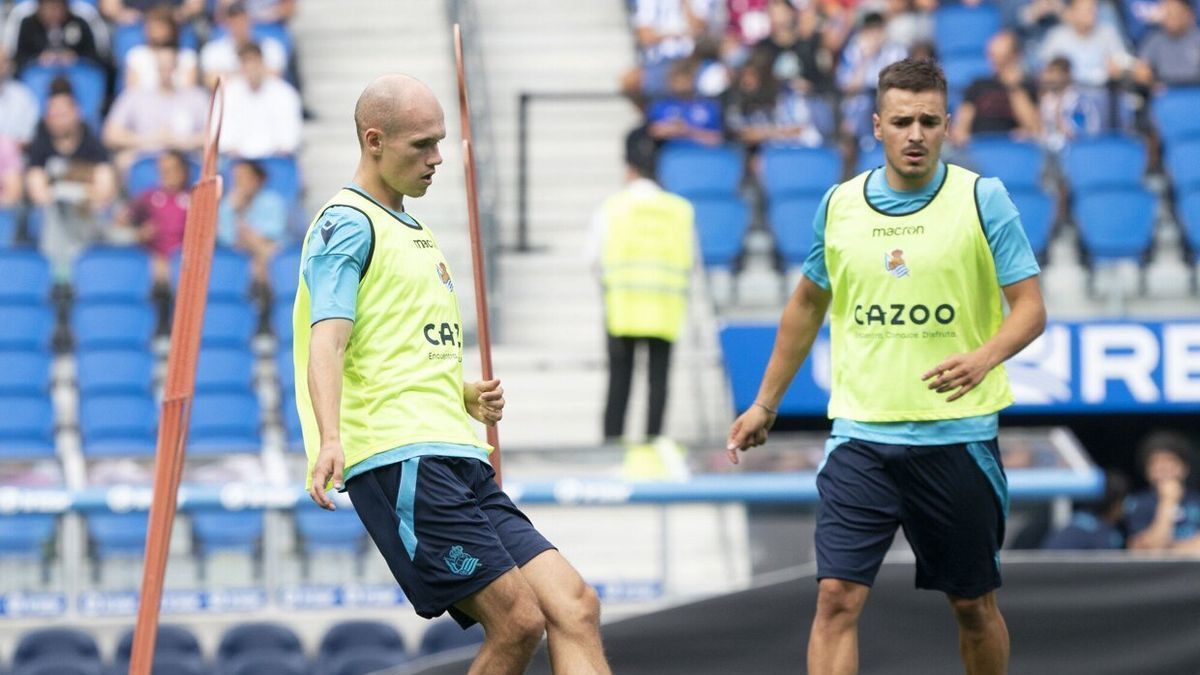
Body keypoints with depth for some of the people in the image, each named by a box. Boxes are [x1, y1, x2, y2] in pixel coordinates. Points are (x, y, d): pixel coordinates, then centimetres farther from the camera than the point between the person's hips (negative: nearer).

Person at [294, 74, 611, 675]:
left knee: (575, 608, -4)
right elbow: (327, 342, -17)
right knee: (518, 623, -17)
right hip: (399, 459, -9)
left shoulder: (413, 230, 27)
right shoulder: (347, 223, -2)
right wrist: (330, 439, -35)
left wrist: (467, 397, 15)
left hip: (457, 461, 9)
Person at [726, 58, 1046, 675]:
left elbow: (1030, 307, -6)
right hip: (861, 435, 2)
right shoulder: (838, 206, 5)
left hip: (957, 434, -2)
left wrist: (983, 358, -27)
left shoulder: (982, 200, -4)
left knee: (974, 606, 9)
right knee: (837, 597, -11)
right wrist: (765, 403, 22)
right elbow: (808, 304, 20)